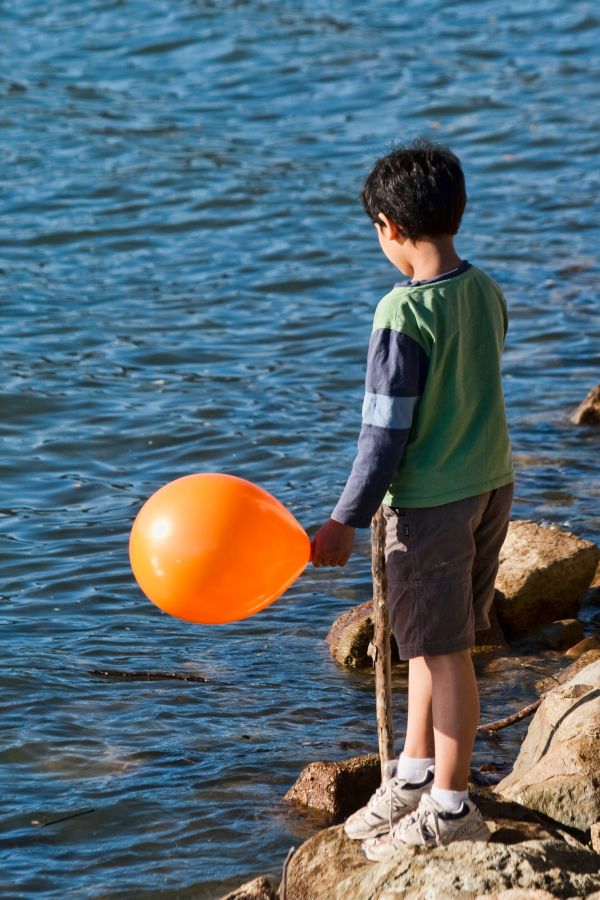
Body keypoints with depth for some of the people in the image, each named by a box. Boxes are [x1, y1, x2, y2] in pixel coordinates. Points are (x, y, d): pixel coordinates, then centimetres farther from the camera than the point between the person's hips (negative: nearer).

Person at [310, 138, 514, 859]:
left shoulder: (404, 313, -21)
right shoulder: (487, 291, 1)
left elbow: (386, 428, -19)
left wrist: (348, 519, -11)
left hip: (429, 502, -8)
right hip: (491, 486, 8)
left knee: (443, 650, 3)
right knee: (428, 639, 20)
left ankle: (451, 809, 14)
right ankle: (414, 775, 33)